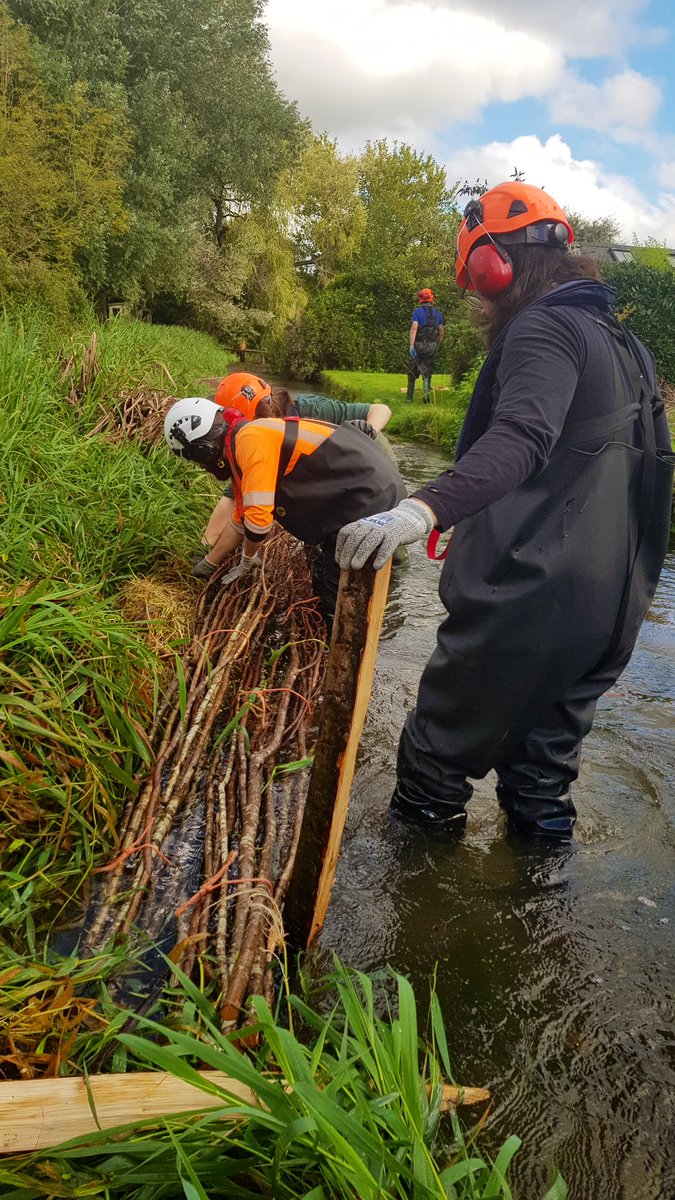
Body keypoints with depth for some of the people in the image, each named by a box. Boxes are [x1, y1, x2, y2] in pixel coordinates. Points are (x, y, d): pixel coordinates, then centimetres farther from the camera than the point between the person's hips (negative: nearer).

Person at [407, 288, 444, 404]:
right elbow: (441, 331, 7)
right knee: (427, 373, 7)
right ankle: (426, 397, -7)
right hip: (432, 346, 3)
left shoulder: (418, 311, -5)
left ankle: (409, 398, 14)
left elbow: (414, 328, -16)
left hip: (418, 346, -2)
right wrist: (438, 345, 18)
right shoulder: (438, 313, 8)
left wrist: (411, 345, -22)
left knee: (412, 372, 10)